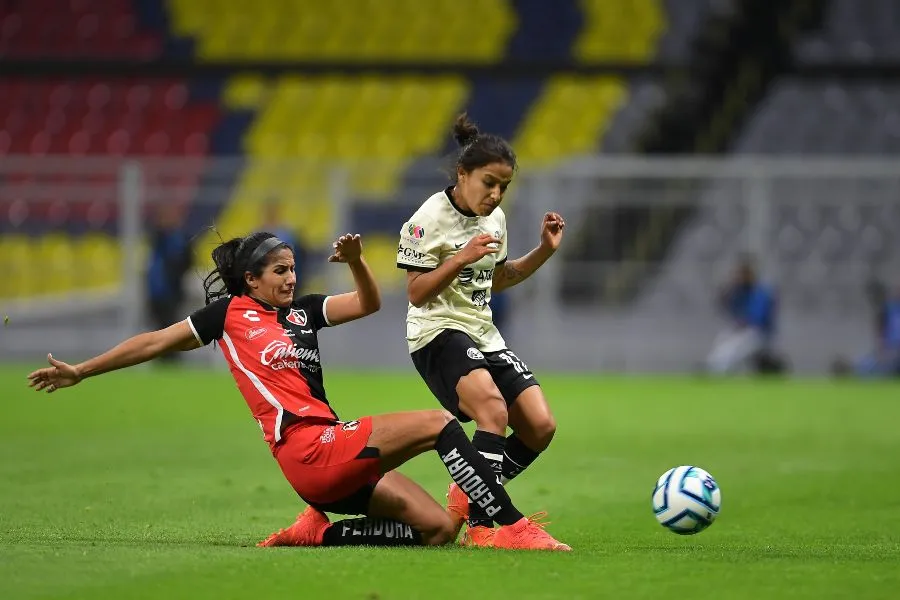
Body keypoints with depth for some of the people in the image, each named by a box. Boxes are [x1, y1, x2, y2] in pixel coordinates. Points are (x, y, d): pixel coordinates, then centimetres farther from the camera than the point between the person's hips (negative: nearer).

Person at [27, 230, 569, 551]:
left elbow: (369, 304, 20)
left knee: (437, 527, -3)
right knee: (438, 423, -19)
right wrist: (80, 372, 18)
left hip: (335, 458, 8)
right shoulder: (230, 312, 7)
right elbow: (155, 343, 13)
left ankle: (315, 533, 7)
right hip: (307, 448, -8)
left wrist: (356, 260, 0)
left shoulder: (301, 311, 22)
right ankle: (515, 529, -23)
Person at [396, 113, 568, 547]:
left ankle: (467, 496, 14)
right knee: (494, 409, -31)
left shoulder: (495, 218, 10)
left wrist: (545, 250, 11)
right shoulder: (430, 219, -12)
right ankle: (480, 527, -30)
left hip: (482, 334, 8)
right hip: (438, 333, -8)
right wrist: (461, 257, -25)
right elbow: (416, 293, -14)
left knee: (540, 427, -4)